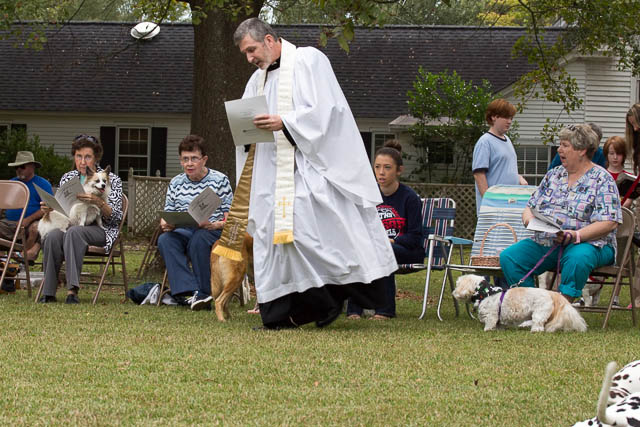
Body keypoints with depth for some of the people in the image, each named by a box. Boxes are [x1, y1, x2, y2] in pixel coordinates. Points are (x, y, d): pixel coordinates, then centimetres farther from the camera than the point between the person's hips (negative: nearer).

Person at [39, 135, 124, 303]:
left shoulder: (112, 180, 5)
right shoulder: (67, 178, 17)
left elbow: (116, 217, -3)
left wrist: (98, 202, -22)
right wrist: (49, 208, -3)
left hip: (100, 229, -3)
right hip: (70, 224, 3)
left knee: (74, 232, -37)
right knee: (52, 236, -32)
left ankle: (72, 290, -46)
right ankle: (48, 293, -33)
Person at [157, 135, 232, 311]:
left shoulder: (219, 180, 4)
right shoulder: (176, 183, 15)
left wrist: (214, 225, -22)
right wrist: (165, 224, -9)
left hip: (214, 232, -3)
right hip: (183, 232, 3)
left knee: (199, 238, -38)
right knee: (164, 239, -30)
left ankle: (203, 294, -33)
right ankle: (188, 291, -43)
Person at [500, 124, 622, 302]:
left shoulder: (601, 179, -2)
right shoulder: (553, 175, 18)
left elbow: (609, 223, -12)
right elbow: (530, 206, 20)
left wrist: (575, 236, -23)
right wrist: (529, 219, -6)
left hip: (587, 242, -6)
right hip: (545, 243, 6)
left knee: (577, 259, -41)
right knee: (508, 257, -16)